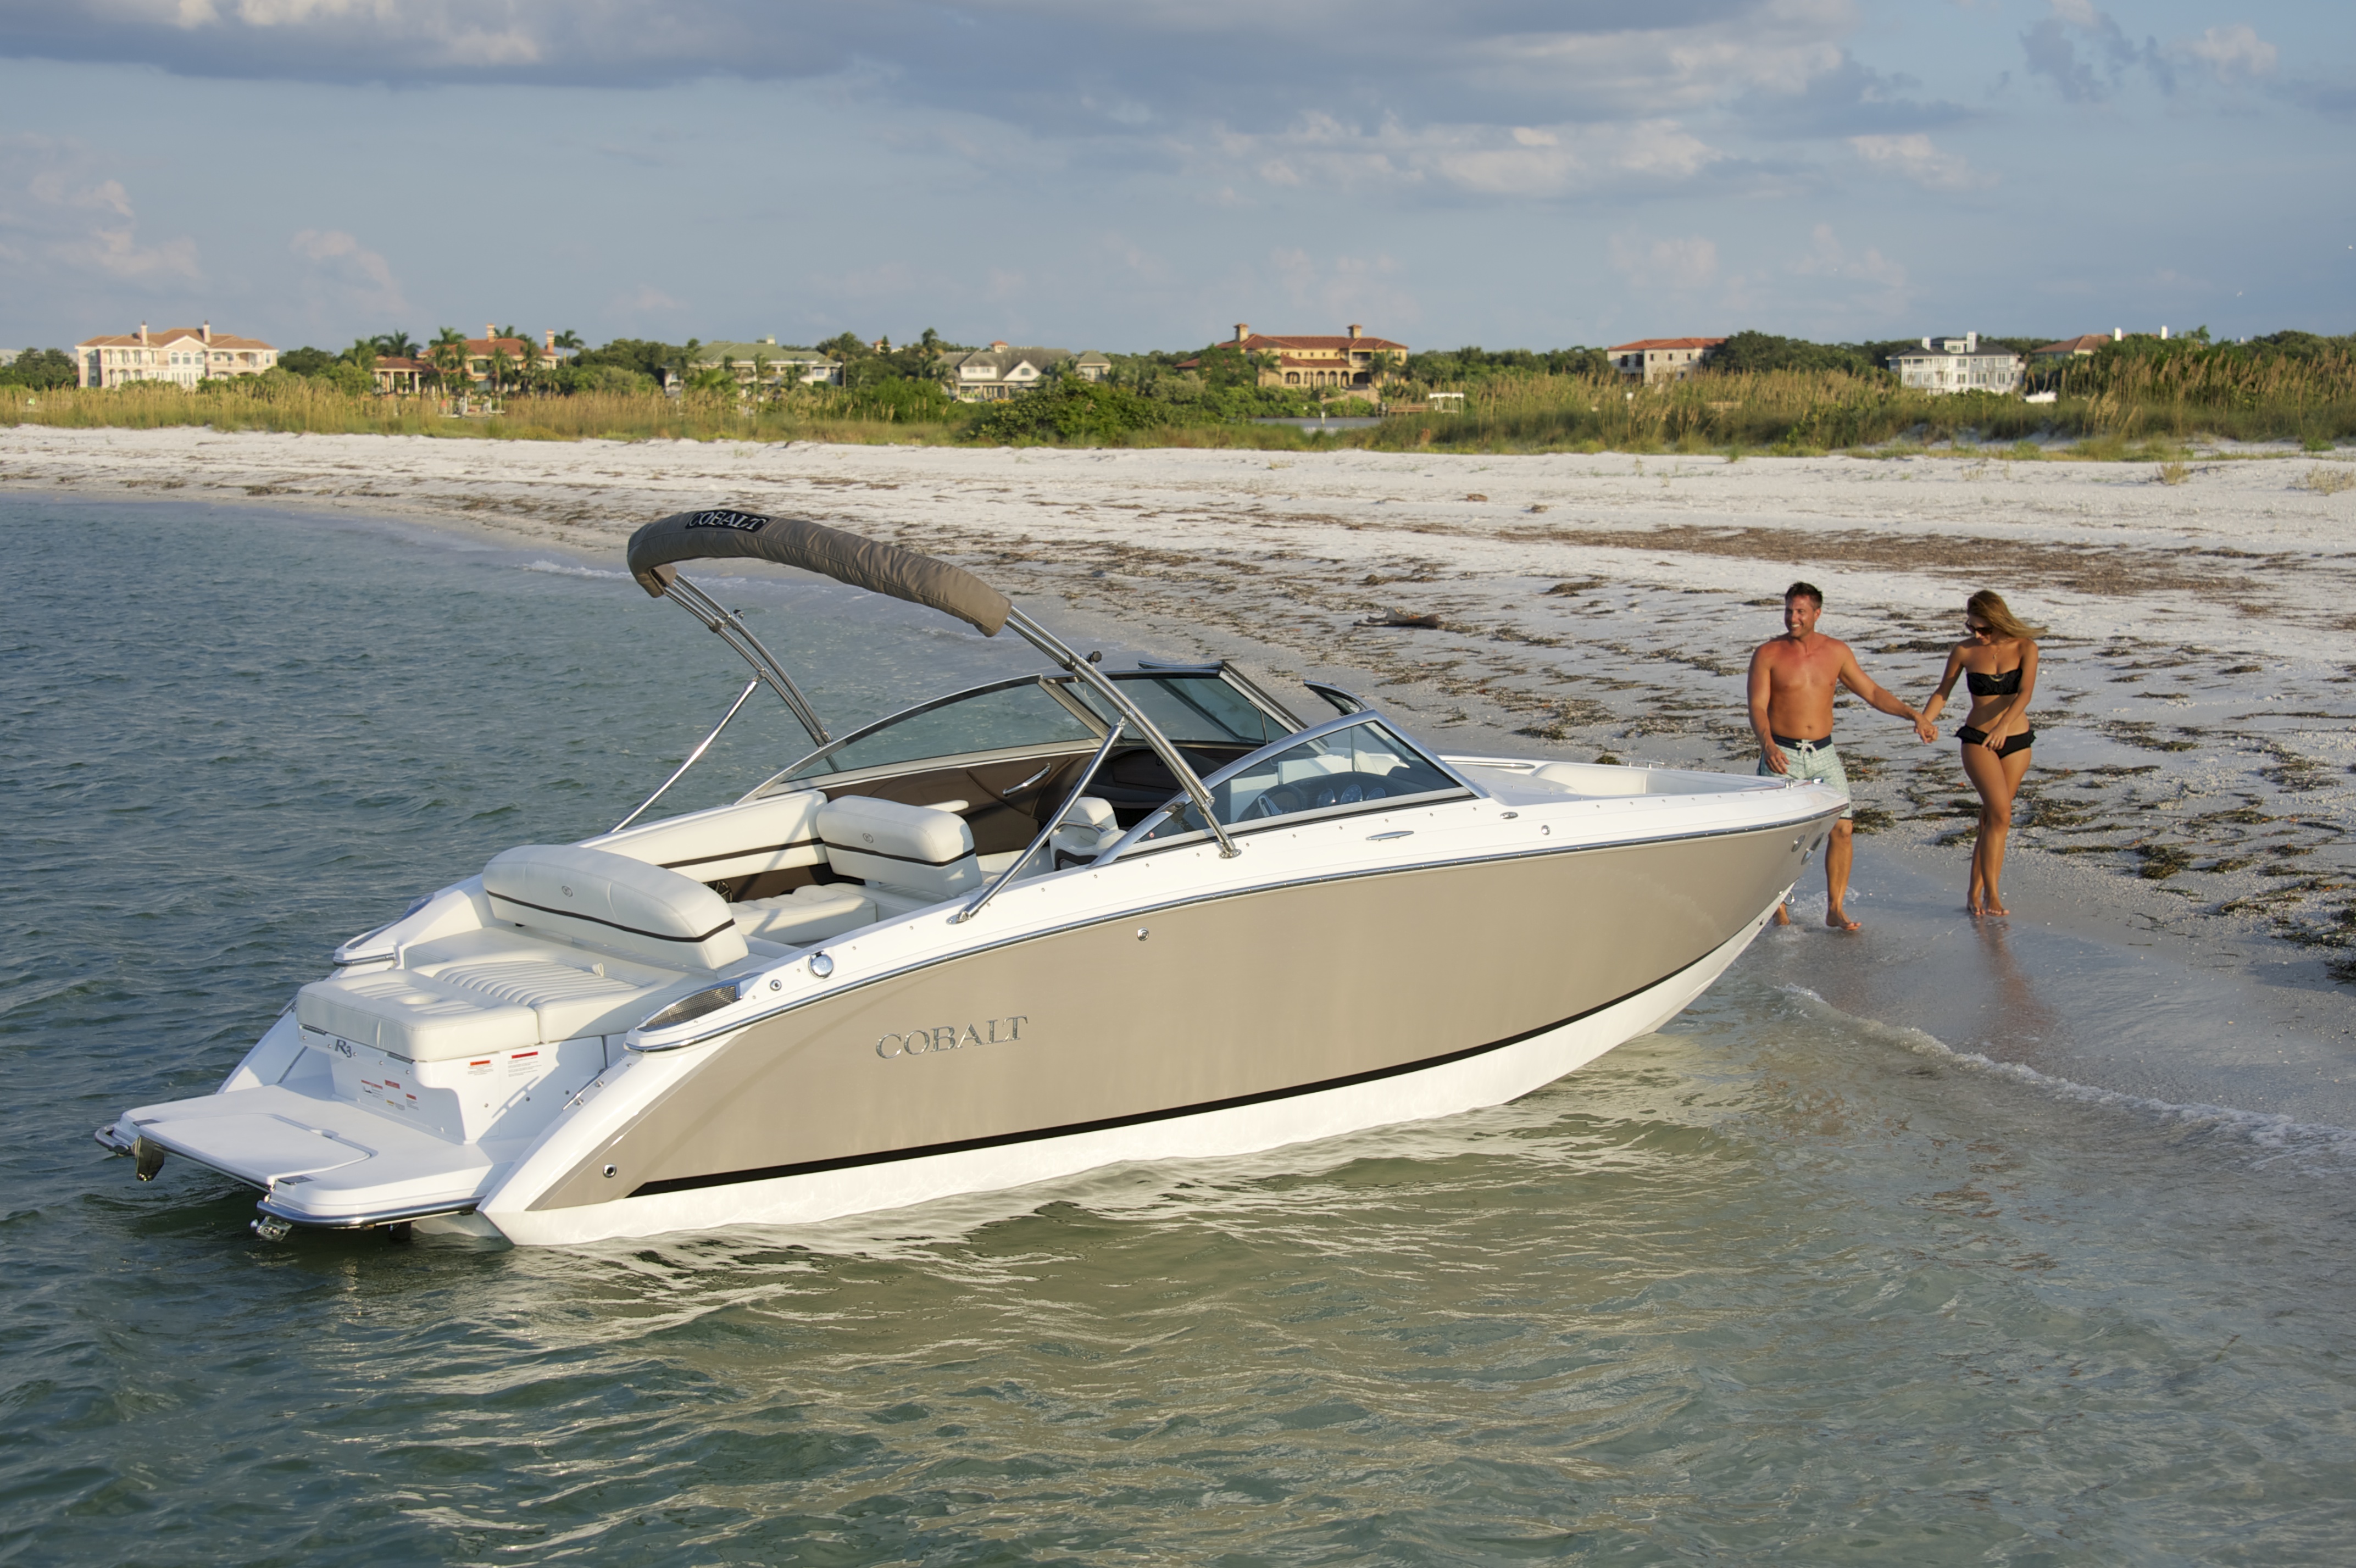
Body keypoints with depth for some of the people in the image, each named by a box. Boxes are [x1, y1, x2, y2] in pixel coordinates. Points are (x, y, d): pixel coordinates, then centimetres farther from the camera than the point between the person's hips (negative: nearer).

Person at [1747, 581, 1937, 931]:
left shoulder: (1837, 652, 6)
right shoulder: (1768, 654, -5)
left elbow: (1872, 693, 13)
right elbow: (1757, 707, -11)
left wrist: (1914, 715, 4)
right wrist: (1767, 744, -29)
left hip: (1823, 754, 3)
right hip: (1782, 755, -3)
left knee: (1842, 827, -7)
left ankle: (1835, 909, 3)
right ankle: (1779, 910, 12)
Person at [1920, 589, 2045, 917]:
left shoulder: (2024, 648, -6)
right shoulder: (1965, 651, -3)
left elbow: (2025, 692, -20)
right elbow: (1942, 693, 7)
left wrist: (2005, 724, -36)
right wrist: (1923, 721, -11)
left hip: (2016, 742, 1)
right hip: (1977, 741, -1)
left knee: (1992, 818, 6)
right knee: (2000, 814, -16)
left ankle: (1975, 893, 16)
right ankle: (1991, 893, -12)